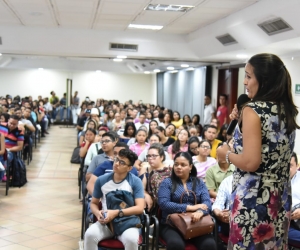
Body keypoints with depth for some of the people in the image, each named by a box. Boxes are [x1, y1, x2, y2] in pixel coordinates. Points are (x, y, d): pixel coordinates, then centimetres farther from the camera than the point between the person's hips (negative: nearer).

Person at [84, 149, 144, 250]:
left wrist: (116, 213, -20)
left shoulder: (135, 182, -5)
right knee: (90, 234, -29)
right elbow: (94, 203, 14)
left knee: (131, 239, -35)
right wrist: (98, 213, -9)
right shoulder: (102, 180, 3)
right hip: (106, 222, 2)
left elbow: (140, 208, -11)